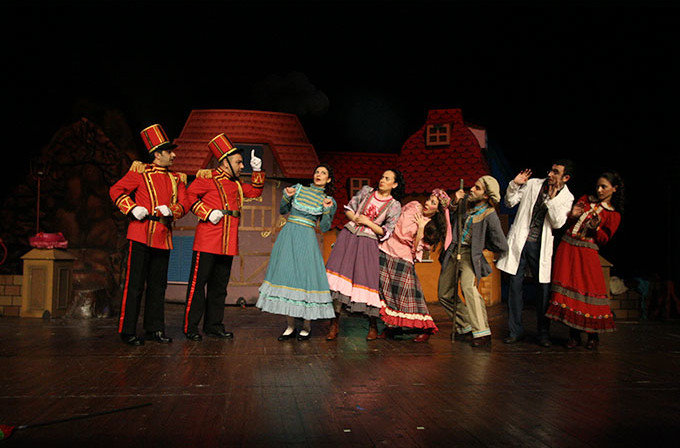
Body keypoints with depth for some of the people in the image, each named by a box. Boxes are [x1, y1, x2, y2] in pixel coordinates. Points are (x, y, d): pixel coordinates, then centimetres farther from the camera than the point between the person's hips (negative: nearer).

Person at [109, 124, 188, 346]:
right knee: (135, 284, -2)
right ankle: (127, 331, 5)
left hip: (164, 238, 5)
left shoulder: (177, 178, 14)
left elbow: (183, 205, 8)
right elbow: (116, 190, -1)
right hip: (141, 236, -5)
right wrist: (133, 209, -13)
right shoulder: (140, 172, -1)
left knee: (158, 285, 10)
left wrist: (170, 210, -13)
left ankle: (155, 329, 20)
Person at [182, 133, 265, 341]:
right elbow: (189, 194, -11)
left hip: (228, 244, 8)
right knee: (198, 282, -2)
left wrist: (257, 170, 13)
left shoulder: (235, 183, 19)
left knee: (219, 285, 12)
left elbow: (255, 192, 25)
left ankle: (214, 325, 20)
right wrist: (208, 213, -17)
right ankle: (191, 327, 4)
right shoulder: (207, 177, -4)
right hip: (207, 241, -8)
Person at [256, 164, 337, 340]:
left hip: (306, 239, -2)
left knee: (306, 277, -7)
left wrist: (327, 210, -12)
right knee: (286, 275, 0)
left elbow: (324, 228, 2)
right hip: (287, 235, 2)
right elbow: (283, 211, 15)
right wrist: (286, 196, -2)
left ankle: (307, 327, 7)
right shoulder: (298, 188, 12)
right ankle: (290, 327, 8)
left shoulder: (329, 201, 7)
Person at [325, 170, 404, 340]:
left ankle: (373, 326, 11)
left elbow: (385, 233, -2)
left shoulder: (394, 206, 1)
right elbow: (348, 208, 15)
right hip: (348, 236, 3)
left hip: (368, 242, -2)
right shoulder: (366, 190, 10)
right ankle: (334, 324, 1)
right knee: (339, 276, -6)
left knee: (368, 280, -7)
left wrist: (367, 222, -8)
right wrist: (355, 219, -4)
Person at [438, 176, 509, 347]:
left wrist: (480, 244, -1)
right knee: (445, 295, 10)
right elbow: (449, 221, 11)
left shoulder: (490, 215, -16)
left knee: (468, 286, -31)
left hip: (470, 254, -6)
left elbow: (501, 246, -12)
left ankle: (482, 333, -26)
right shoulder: (465, 200, -1)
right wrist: (455, 203, -4)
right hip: (453, 252, 6)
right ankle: (465, 326, 28)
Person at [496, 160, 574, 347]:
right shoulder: (532, 184, 5)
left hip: (541, 246, -1)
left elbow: (558, 223, -10)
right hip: (520, 241, 1)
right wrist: (514, 184, -6)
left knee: (544, 287, -1)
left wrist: (552, 198, -17)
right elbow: (510, 202, 9)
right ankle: (515, 331, 10)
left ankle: (543, 333, 14)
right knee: (515, 284, 0)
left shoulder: (567, 197, 3)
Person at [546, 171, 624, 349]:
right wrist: (572, 216, -3)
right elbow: (566, 223, 19)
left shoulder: (614, 215, 6)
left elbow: (604, 240, -1)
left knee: (589, 290, -7)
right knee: (568, 287, -1)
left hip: (587, 253, -3)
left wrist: (596, 228, -18)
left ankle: (593, 335, 11)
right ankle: (574, 335, 8)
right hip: (567, 248, 3)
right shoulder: (585, 199, 14)